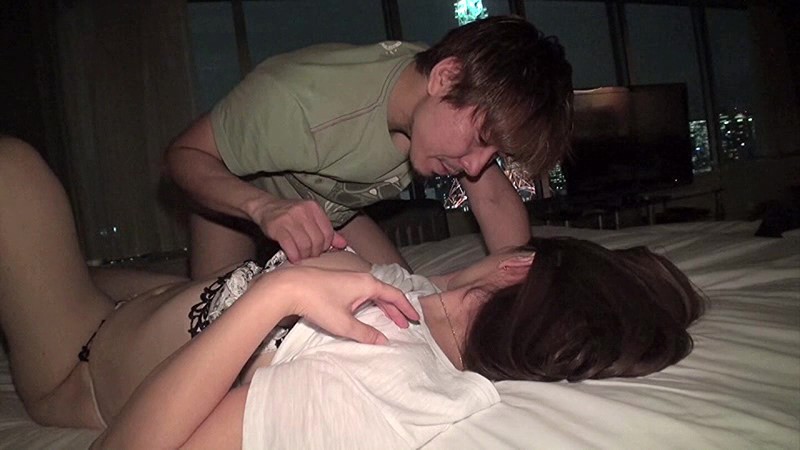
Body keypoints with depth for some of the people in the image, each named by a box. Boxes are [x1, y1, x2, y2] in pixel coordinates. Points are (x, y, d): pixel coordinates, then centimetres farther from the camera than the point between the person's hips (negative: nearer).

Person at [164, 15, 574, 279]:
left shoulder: (464, 98, -26)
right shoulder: (297, 103, -45)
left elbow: (494, 197, -16)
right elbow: (184, 154, -33)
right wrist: (263, 206, -52)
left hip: (333, 206, 5)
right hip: (230, 195, -4)